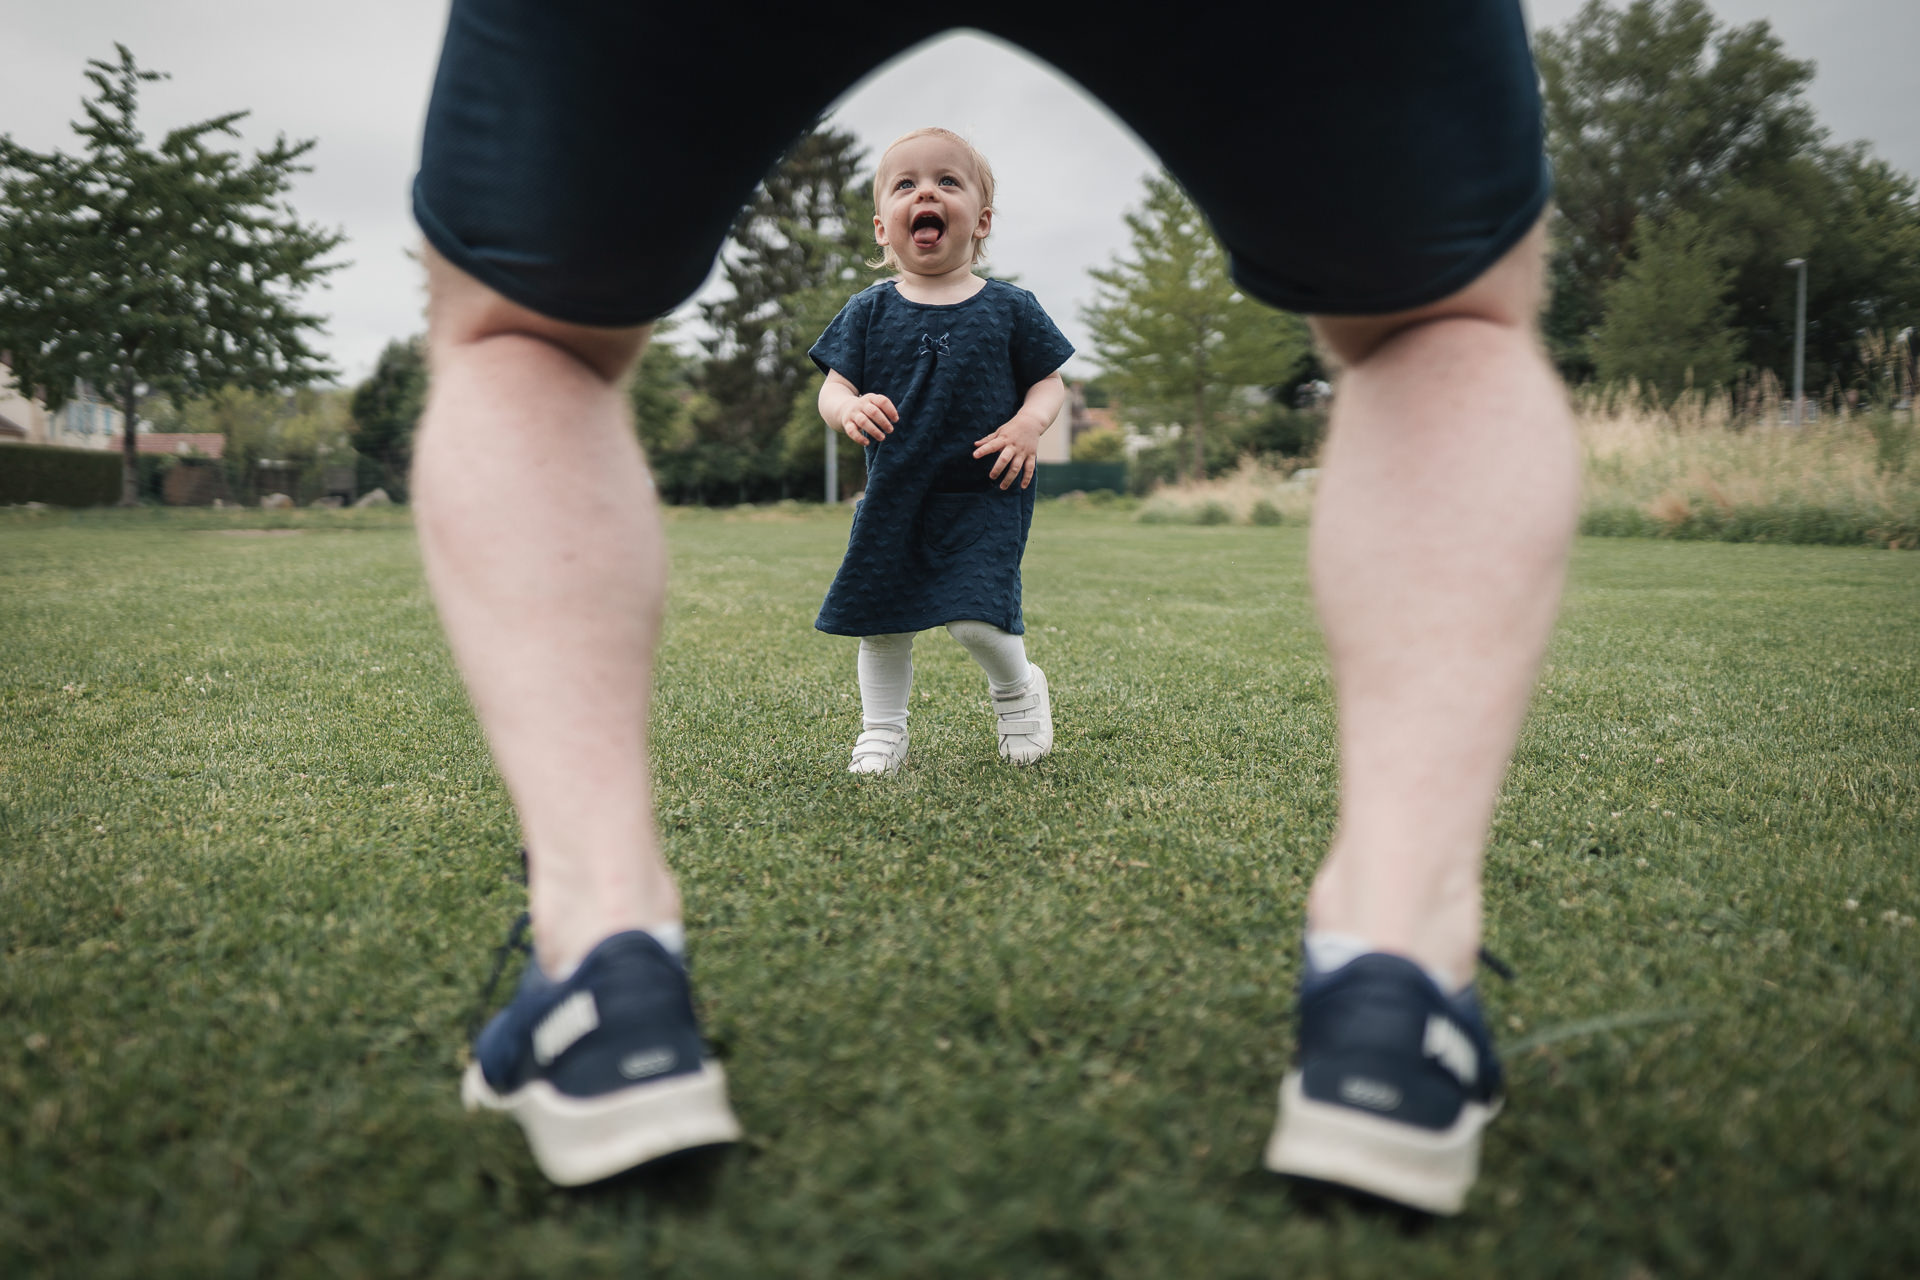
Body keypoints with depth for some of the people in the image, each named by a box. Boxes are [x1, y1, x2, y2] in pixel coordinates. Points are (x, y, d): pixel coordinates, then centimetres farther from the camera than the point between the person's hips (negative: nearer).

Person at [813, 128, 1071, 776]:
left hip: (986, 493, -2)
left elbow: (1049, 382, 7)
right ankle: (883, 731, 24)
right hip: (895, 494, 3)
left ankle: (1017, 688, 18)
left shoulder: (1009, 308, 2)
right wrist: (849, 406, -21)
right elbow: (833, 386, 2)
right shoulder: (870, 311, 4)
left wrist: (1029, 423, -14)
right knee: (881, 618, 4)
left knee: (974, 616, -14)